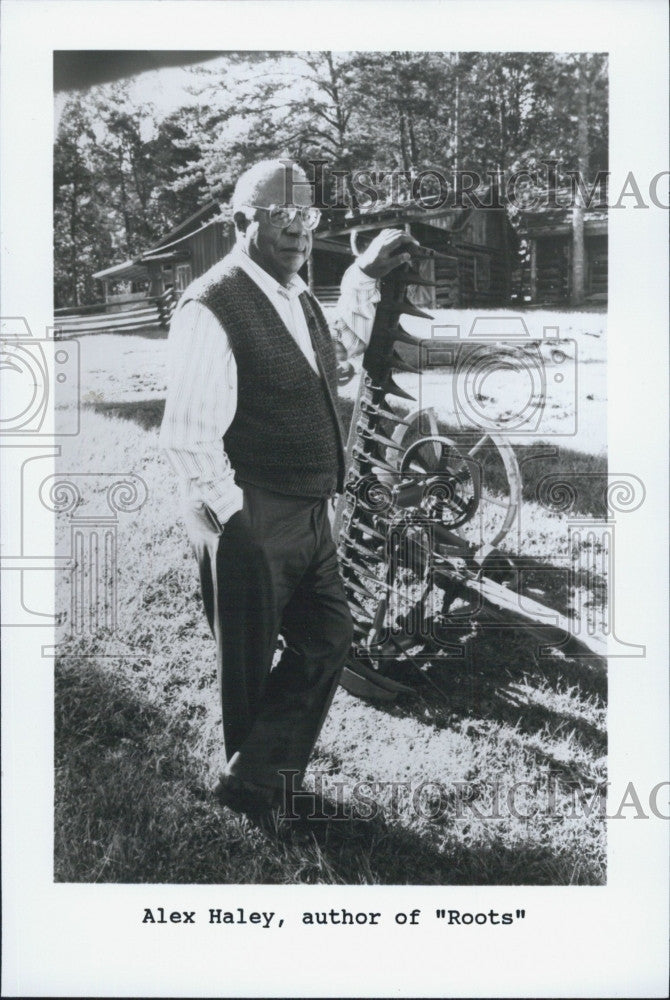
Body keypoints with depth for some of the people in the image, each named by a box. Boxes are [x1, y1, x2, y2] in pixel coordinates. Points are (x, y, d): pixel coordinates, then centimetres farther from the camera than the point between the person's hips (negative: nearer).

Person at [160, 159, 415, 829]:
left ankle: (258, 776, 28)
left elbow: (344, 343, 34)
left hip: (309, 515, 9)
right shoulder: (211, 308, -17)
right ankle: (250, 786, 31)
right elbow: (189, 435, -23)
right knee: (249, 666, 8)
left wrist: (365, 273, 26)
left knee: (328, 641, 13)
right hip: (250, 522, -9)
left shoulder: (297, 297, 11)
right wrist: (232, 519, -20)